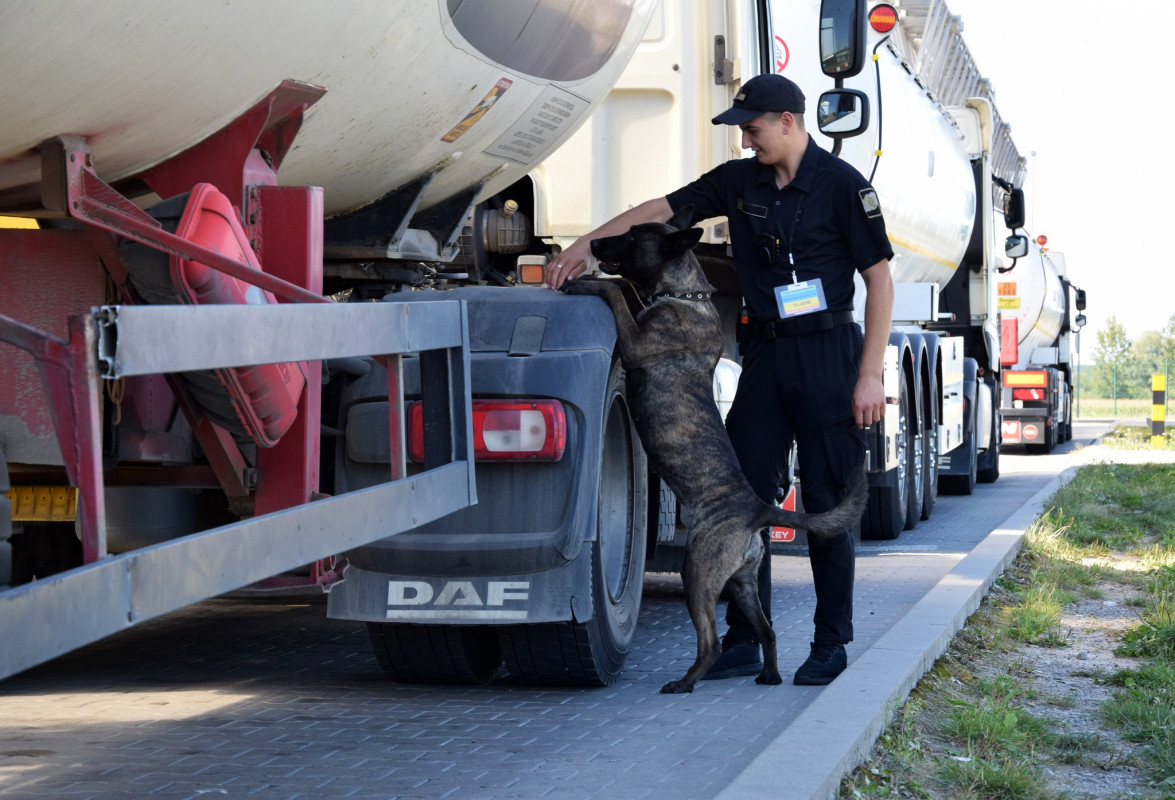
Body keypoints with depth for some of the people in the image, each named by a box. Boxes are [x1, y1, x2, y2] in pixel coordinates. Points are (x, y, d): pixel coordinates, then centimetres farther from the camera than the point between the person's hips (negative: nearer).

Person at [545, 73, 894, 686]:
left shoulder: (842, 185, -7)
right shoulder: (739, 182, 8)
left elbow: (879, 280, -7)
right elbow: (662, 209, 13)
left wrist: (870, 376, -11)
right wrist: (585, 244, 4)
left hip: (826, 352, -5)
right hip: (763, 352, 5)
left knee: (827, 504, 0)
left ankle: (830, 645, 10)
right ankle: (743, 642, 10)